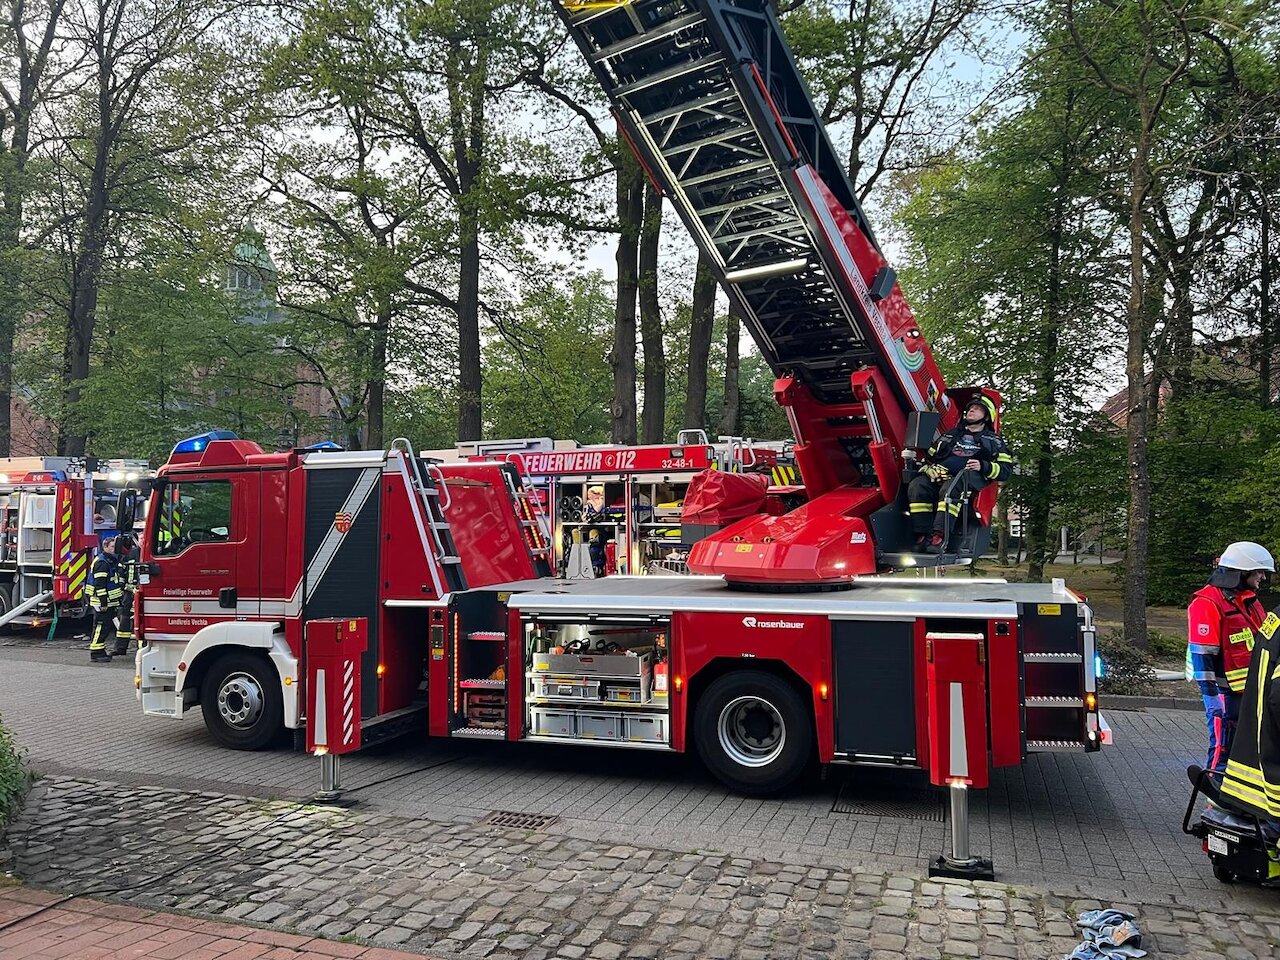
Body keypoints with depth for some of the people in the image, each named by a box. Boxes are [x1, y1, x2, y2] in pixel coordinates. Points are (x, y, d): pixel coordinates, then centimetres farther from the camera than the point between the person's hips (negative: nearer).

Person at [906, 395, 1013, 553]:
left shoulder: (994, 441, 23)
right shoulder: (951, 435, 34)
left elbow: (1006, 469, 10)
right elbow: (929, 457, 29)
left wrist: (983, 467, -9)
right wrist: (929, 469, 5)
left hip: (968, 479, -3)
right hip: (940, 475, 4)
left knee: (950, 489, -40)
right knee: (917, 486, -30)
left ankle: (940, 536, -46)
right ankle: (922, 536, -34)